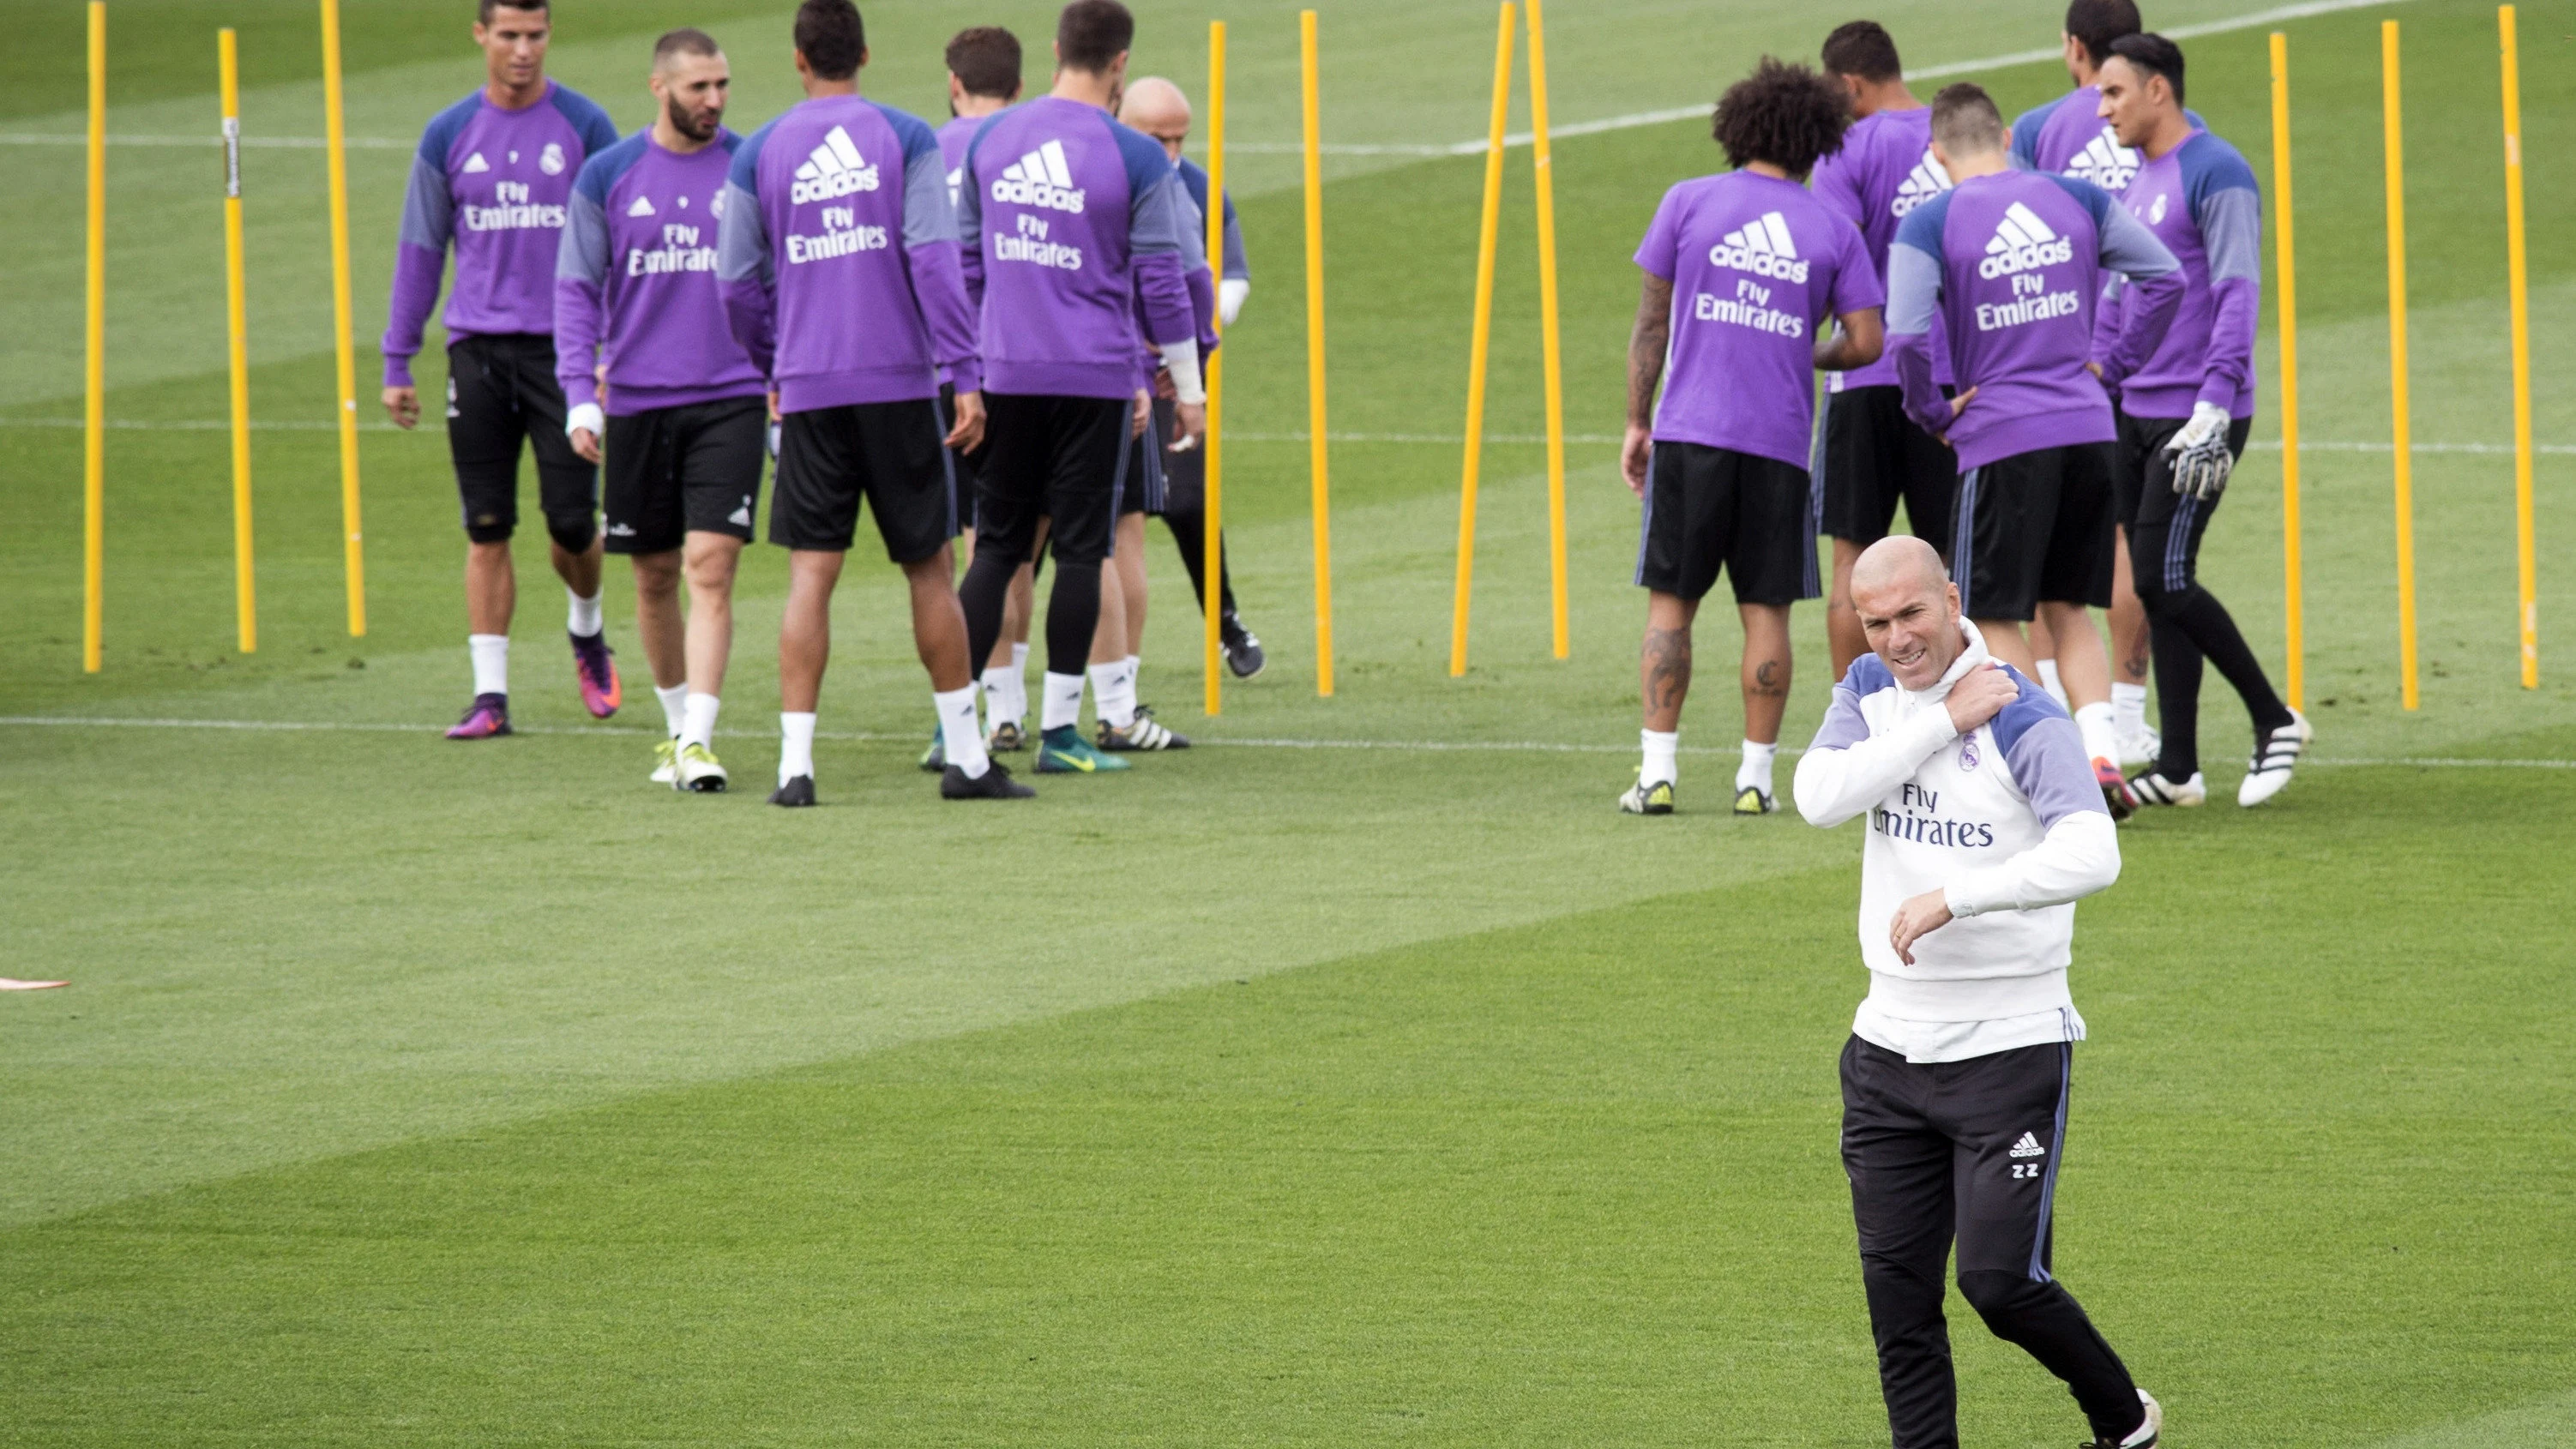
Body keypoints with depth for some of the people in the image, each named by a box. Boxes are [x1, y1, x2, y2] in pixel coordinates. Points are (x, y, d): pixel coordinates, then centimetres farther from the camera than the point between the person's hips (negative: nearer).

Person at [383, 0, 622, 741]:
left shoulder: (584, 127, 1)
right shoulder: (450, 137, 6)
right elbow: (420, 250, 11)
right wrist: (396, 364, 8)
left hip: (562, 347, -1)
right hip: (479, 349, 1)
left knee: (571, 522, -2)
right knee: (487, 527, -1)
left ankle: (586, 635, 28)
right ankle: (490, 693, 1)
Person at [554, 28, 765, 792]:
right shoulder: (608, 177, 3)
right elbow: (576, 290, 5)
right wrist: (580, 398, -4)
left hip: (731, 399, -1)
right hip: (637, 404, 1)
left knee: (710, 568, -12)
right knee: (654, 577, 10)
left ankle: (698, 741, -16)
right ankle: (676, 724, 27)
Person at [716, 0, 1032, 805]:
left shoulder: (759, 156, 4)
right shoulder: (905, 141, -1)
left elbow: (738, 285, 6)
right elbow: (934, 262, -9)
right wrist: (965, 378, -9)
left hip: (809, 388, 1)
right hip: (900, 386, -1)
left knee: (811, 573, 0)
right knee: (930, 568, 8)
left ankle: (795, 761, -9)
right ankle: (965, 757, 14)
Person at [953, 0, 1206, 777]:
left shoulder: (991, 140, 5)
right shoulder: (1134, 159, -7)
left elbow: (964, 261, 12)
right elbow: (1162, 279, -4)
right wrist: (1187, 385, 5)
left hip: (1006, 379, 3)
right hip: (1095, 381, -3)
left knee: (997, 545, 9)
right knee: (1080, 549, 2)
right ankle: (1059, 730, 2)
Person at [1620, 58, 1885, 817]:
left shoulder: (1689, 203, 3)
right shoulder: (1834, 233, 3)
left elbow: (1651, 322, 4)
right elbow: (1864, 343, 0)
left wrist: (1638, 424, 11)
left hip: (1690, 434, 0)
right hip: (1779, 441, 0)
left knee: (1670, 605, 5)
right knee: (1765, 610, 6)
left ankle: (1657, 772, -1)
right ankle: (1756, 775, 5)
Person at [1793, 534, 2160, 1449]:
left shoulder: (2023, 719, -13)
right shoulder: (1870, 690, 7)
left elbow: (2092, 853, -26)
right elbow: (1819, 797, -10)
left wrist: (1952, 899, -32)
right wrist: (1943, 722, -15)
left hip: (2009, 1046, -6)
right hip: (1892, 1043, 6)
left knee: (2000, 1280, -7)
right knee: (1897, 1289, 5)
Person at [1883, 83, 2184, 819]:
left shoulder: (1930, 223, -7)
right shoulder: (2074, 198, 6)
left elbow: (1905, 337, -17)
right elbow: (2164, 276, 10)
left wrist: (1933, 413, -2)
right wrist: (2114, 364, 14)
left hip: (2002, 437, -4)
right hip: (2088, 428, 4)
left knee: (1996, 619, 8)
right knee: (2067, 609, 17)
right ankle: (2101, 752, 1)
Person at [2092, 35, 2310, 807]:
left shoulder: (2216, 176, -12)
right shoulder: (2139, 180, 16)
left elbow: (2238, 296, -18)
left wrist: (2213, 409, -24)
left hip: (2196, 420, -9)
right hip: (2138, 413, 9)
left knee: (2164, 580, -11)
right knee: (2152, 584, 6)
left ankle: (2275, 720, 4)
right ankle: (2177, 770, 8)